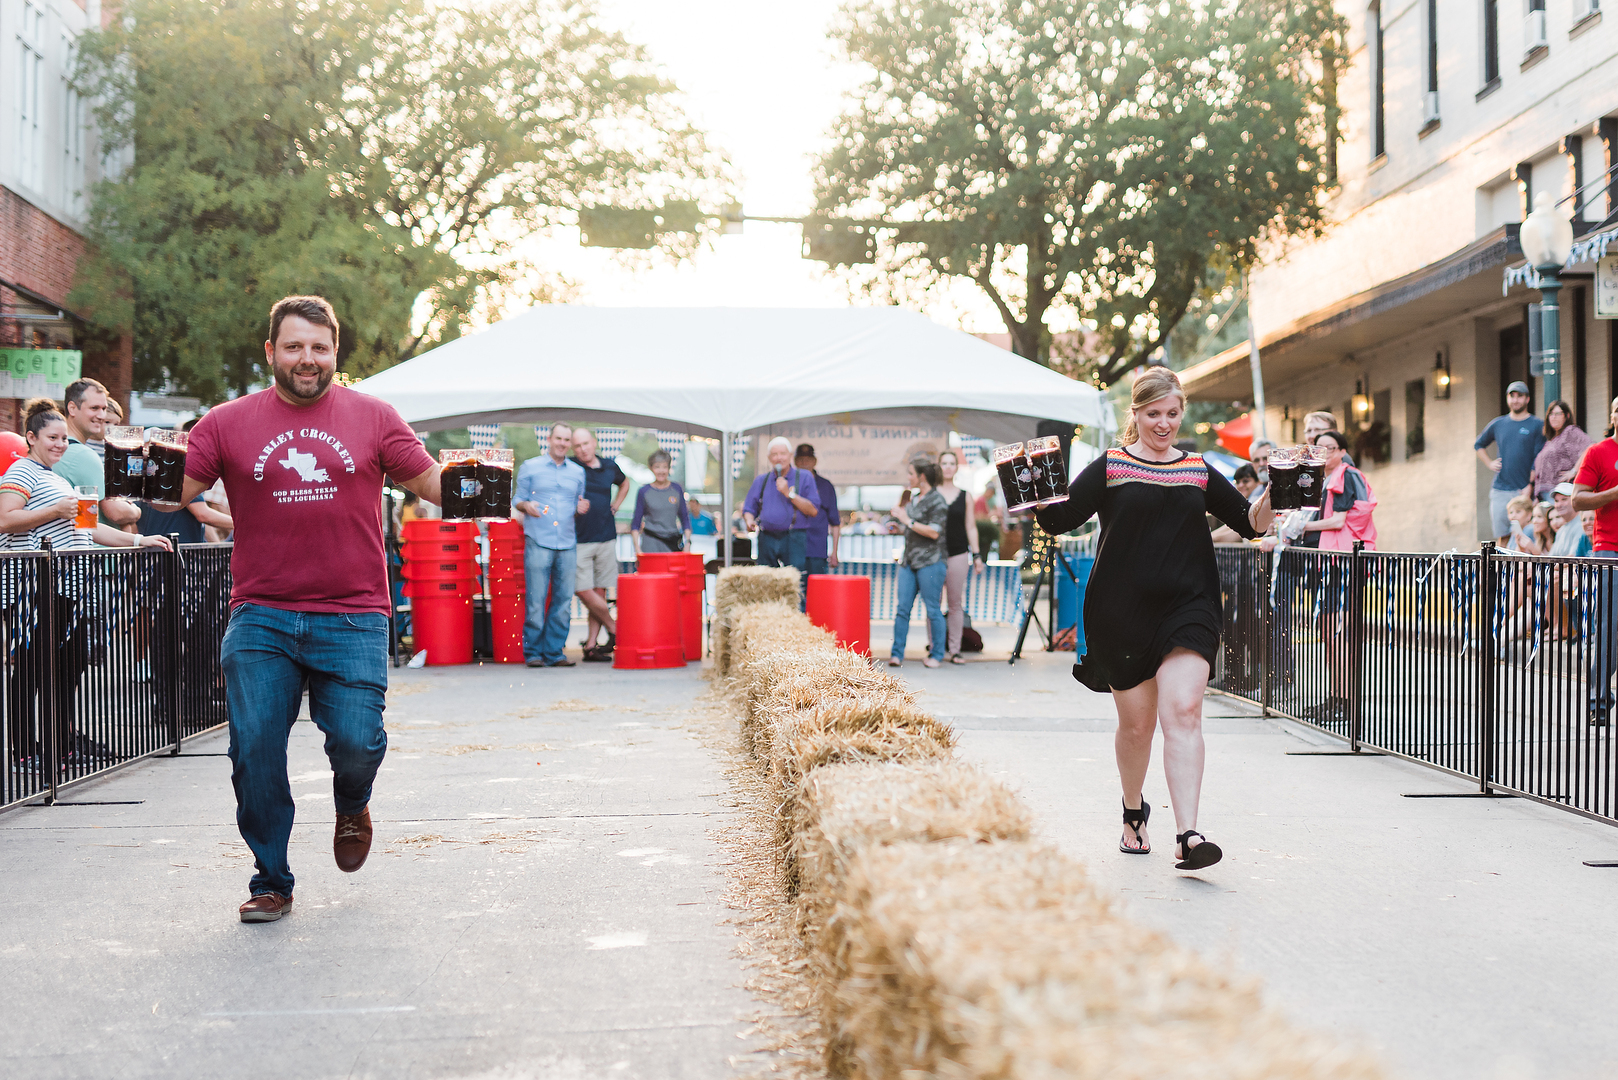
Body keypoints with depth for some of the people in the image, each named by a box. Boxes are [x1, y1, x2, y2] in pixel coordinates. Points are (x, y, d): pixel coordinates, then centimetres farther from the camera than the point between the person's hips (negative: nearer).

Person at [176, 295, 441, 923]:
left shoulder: (372, 418, 7)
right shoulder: (227, 423, 7)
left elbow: (431, 482, 9)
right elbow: (177, 490, 3)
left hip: (352, 617, -1)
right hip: (260, 619, 1)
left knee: (356, 742, -10)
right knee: (255, 749, -2)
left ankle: (352, 807, 28)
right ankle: (271, 883, 16)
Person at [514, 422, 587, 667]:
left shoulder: (577, 471, 17)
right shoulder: (530, 467, 9)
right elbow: (516, 499, 9)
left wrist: (581, 509, 0)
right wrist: (526, 506, -12)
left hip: (568, 544, 3)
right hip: (538, 542, -3)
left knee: (563, 601, 1)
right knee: (536, 600, -7)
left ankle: (555, 652, 8)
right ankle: (533, 652, 1)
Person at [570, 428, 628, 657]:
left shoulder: (610, 466, 9)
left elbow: (624, 483, 29)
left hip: (606, 537, 3)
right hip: (579, 540, -3)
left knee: (600, 591, 5)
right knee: (585, 592, -8)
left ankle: (591, 644, 11)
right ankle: (613, 628, 12)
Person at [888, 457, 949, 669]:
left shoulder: (937, 501, -8)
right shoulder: (915, 499, 17)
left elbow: (934, 532, -17)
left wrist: (908, 521, -14)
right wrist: (900, 511, 14)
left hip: (930, 562, -8)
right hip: (909, 560, 8)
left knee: (933, 610, -1)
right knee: (902, 609, 1)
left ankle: (936, 654, 8)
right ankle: (897, 653, 1)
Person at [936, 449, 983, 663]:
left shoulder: (965, 496, 10)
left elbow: (971, 527, 12)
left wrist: (976, 555, 6)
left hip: (958, 554, 1)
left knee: (956, 603, 3)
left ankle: (954, 649, 7)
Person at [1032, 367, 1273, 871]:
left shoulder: (1199, 471, 10)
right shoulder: (1110, 467, 3)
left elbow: (1250, 523, 13)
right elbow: (1060, 519, -4)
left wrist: (1273, 495, -7)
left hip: (1187, 607, 1)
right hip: (1122, 612, -1)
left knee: (1183, 712, -16)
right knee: (1136, 723, 10)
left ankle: (1187, 835, -21)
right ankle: (1134, 812, 37)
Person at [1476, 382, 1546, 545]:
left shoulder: (1537, 426, 3)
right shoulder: (1498, 424, 14)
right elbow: (1478, 445, 29)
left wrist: (1530, 487, -13)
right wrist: (1490, 463, 13)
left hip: (1524, 490, -3)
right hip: (1499, 490, 3)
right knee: (1502, 537, 1)